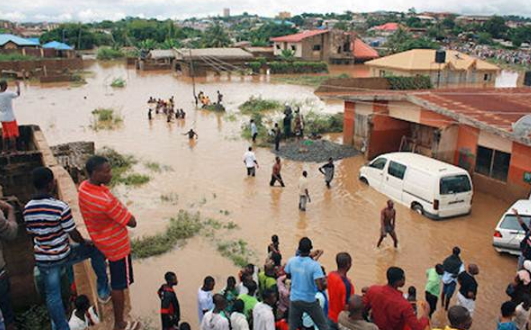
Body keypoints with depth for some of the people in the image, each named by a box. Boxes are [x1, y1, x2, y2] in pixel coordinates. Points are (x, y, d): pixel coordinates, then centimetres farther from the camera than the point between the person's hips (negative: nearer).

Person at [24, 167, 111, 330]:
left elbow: (31, 233, 8)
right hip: (63, 256, -4)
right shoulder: (60, 207, -23)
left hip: (42, 260, 5)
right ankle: (103, 290, 28)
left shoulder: (27, 209, -5)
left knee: (52, 295, 16)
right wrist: (85, 242, 5)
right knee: (95, 249, 19)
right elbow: (73, 234, -16)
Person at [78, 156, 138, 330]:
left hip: (99, 240, 8)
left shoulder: (83, 187, -11)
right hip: (117, 246, -8)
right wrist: (124, 211, -9)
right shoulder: (106, 200, -38)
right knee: (119, 285, 9)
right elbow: (132, 222, -26)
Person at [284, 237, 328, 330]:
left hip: (294, 300, 4)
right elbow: (320, 287, -27)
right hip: (310, 301, -4)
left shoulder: (291, 261, -9)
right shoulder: (314, 265, -23)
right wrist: (326, 283, -6)